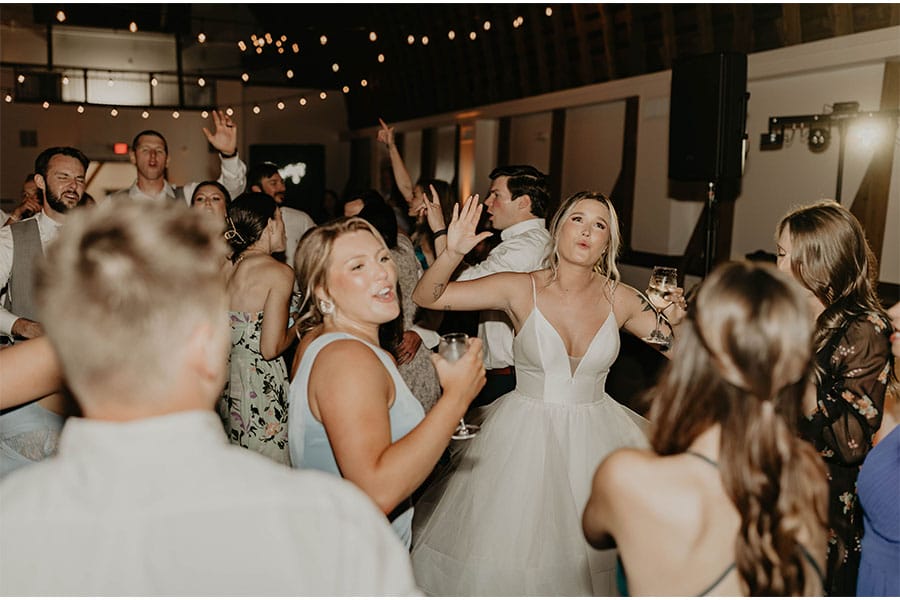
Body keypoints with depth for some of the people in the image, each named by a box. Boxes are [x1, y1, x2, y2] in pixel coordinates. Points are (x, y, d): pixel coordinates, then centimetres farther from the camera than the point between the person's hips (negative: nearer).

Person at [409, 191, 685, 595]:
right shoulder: (521, 289, -8)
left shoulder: (620, 299, -2)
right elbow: (425, 297, -7)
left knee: (602, 548, 6)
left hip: (596, 436, 2)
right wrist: (453, 252, -24)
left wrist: (673, 320, -12)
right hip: (526, 434, -2)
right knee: (505, 550, 2)